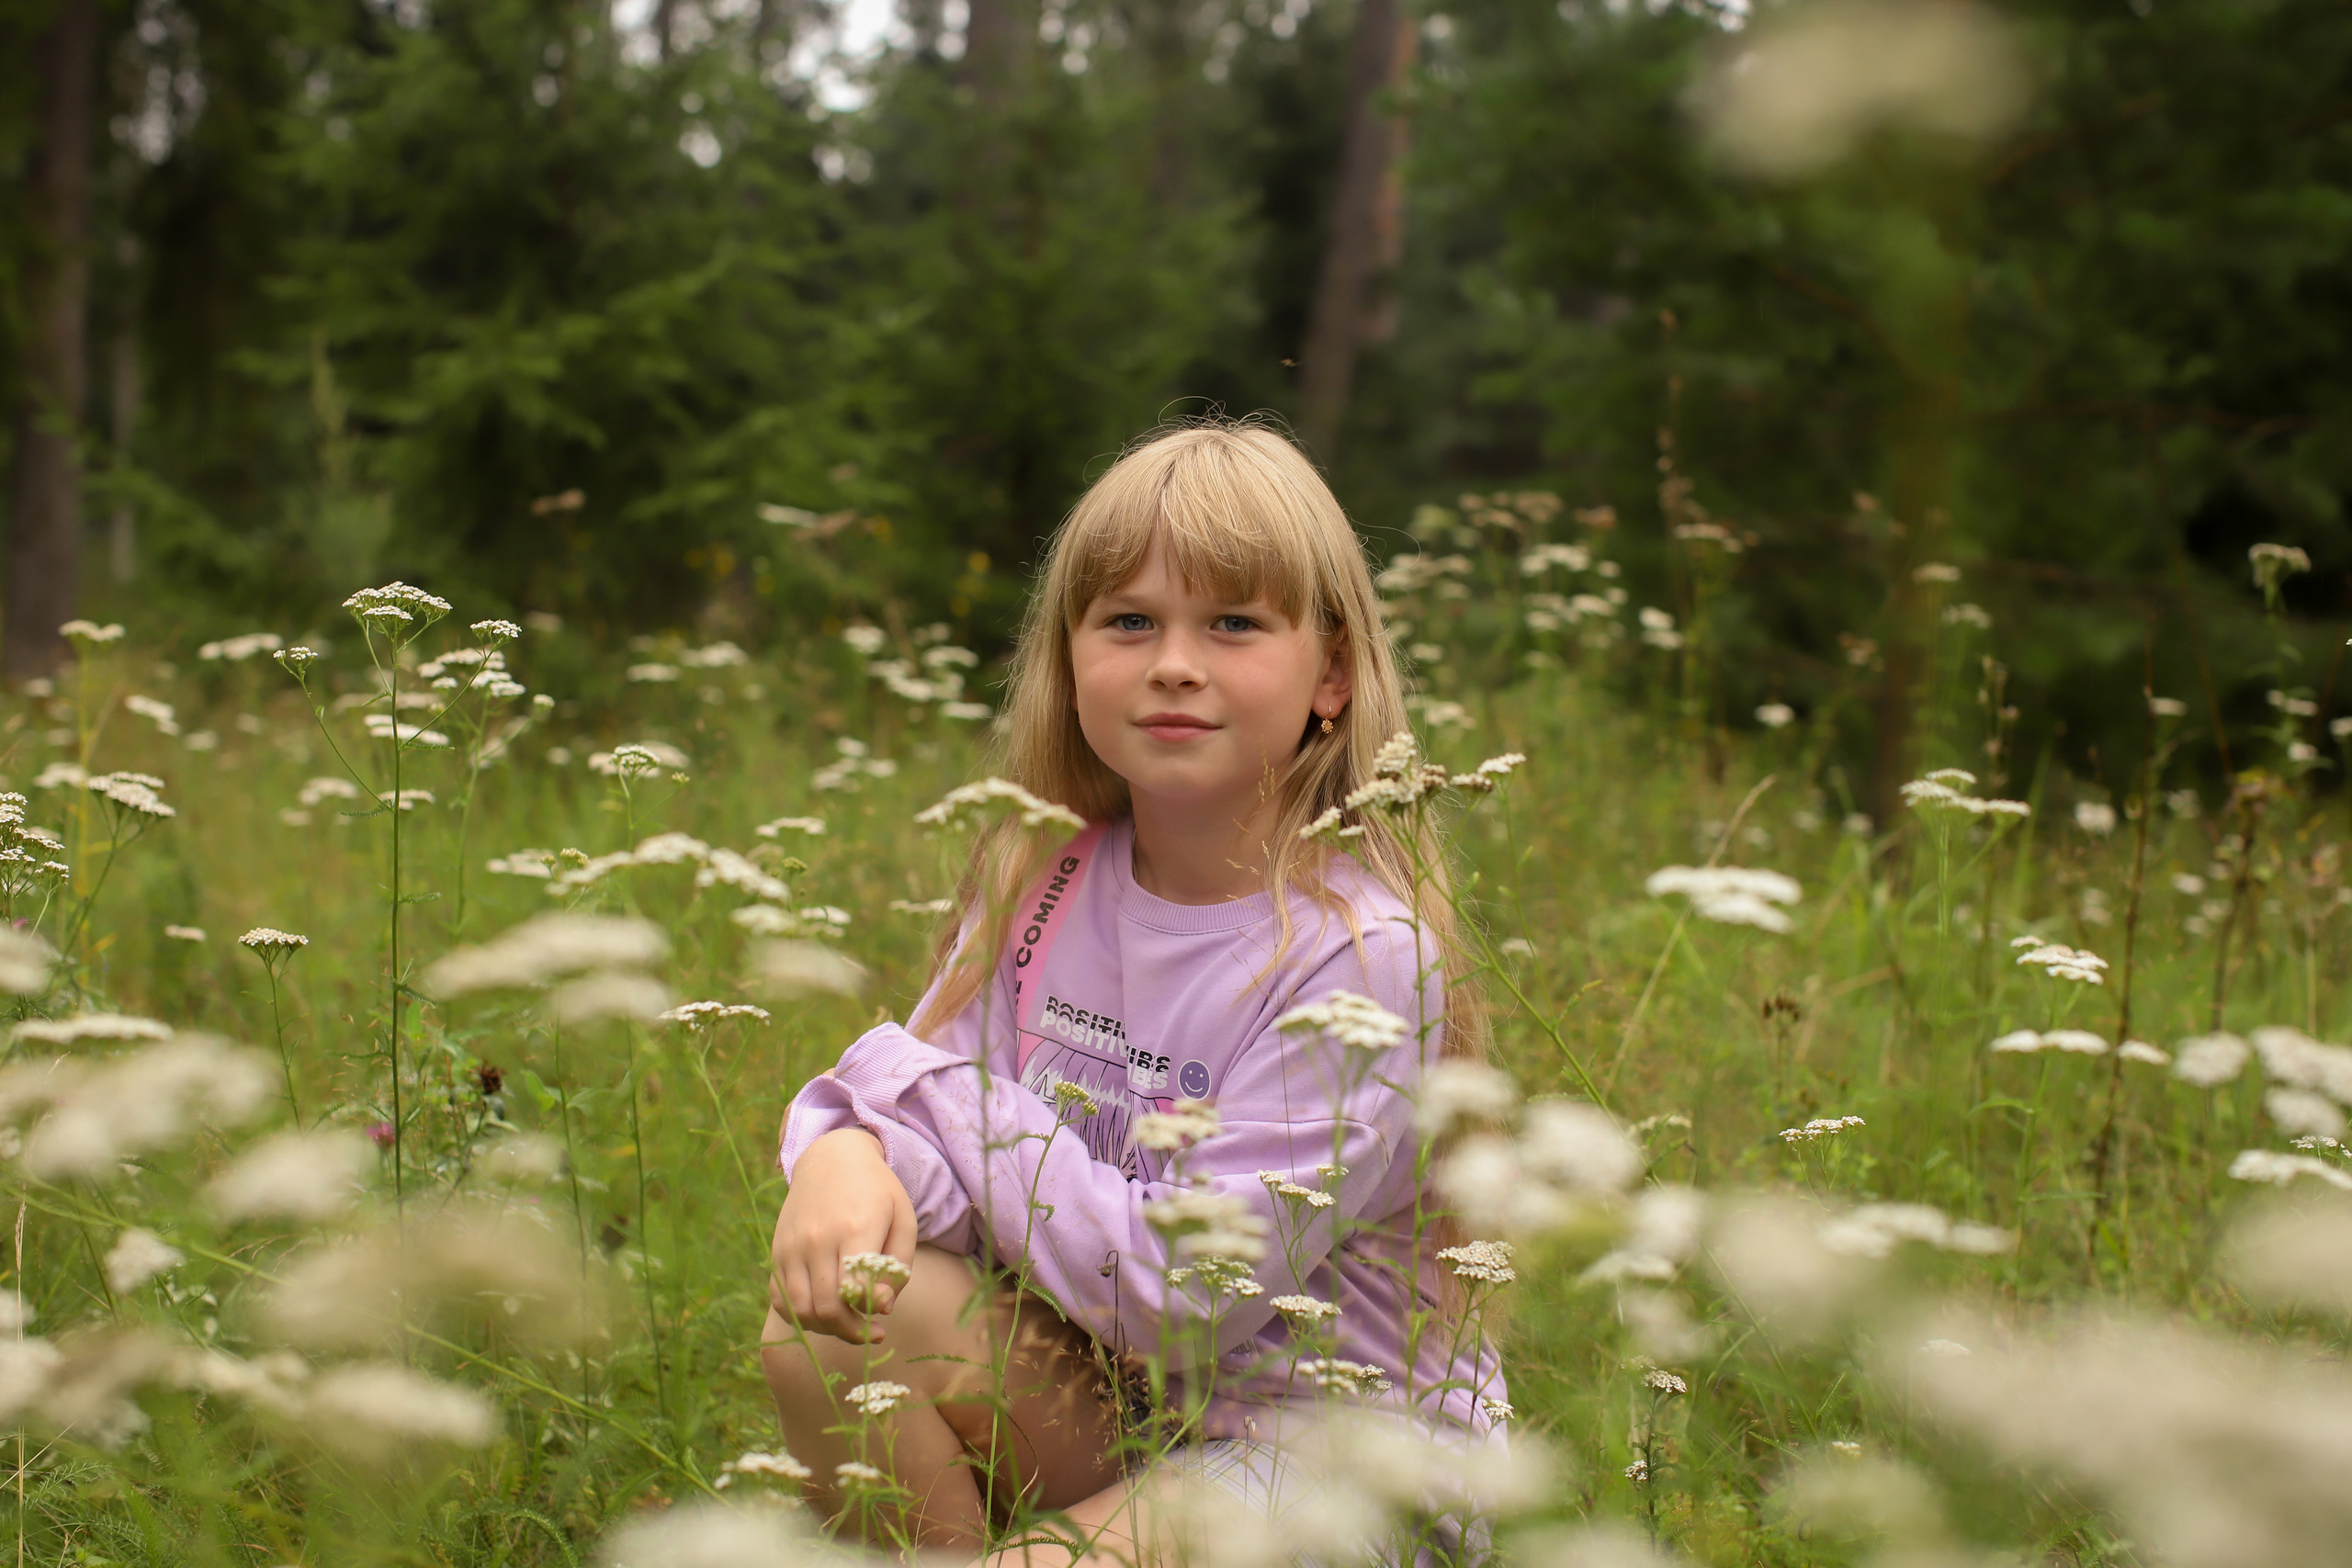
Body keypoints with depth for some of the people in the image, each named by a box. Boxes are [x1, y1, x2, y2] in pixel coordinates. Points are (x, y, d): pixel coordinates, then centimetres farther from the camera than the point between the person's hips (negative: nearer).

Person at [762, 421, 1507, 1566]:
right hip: (1102, 1403, 6)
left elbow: (1181, 1292, -23)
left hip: (1332, 1440, -5)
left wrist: (918, 1075, -18)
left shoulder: (1359, 956, -20)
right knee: (838, 1312, -19)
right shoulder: (1045, 883, -1)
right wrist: (846, 1154, -27)